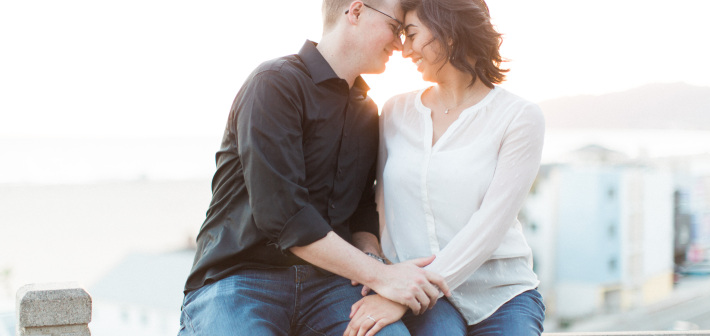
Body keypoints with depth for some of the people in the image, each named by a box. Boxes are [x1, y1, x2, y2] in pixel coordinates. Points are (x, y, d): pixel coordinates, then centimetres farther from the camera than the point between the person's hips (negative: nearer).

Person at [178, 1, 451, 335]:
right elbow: (280, 213, -19)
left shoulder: (367, 113, 16)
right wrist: (378, 274, -18)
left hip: (326, 282, 5)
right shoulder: (275, 83, -10)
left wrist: (371, 256, -6)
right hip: (240, 278, -5)